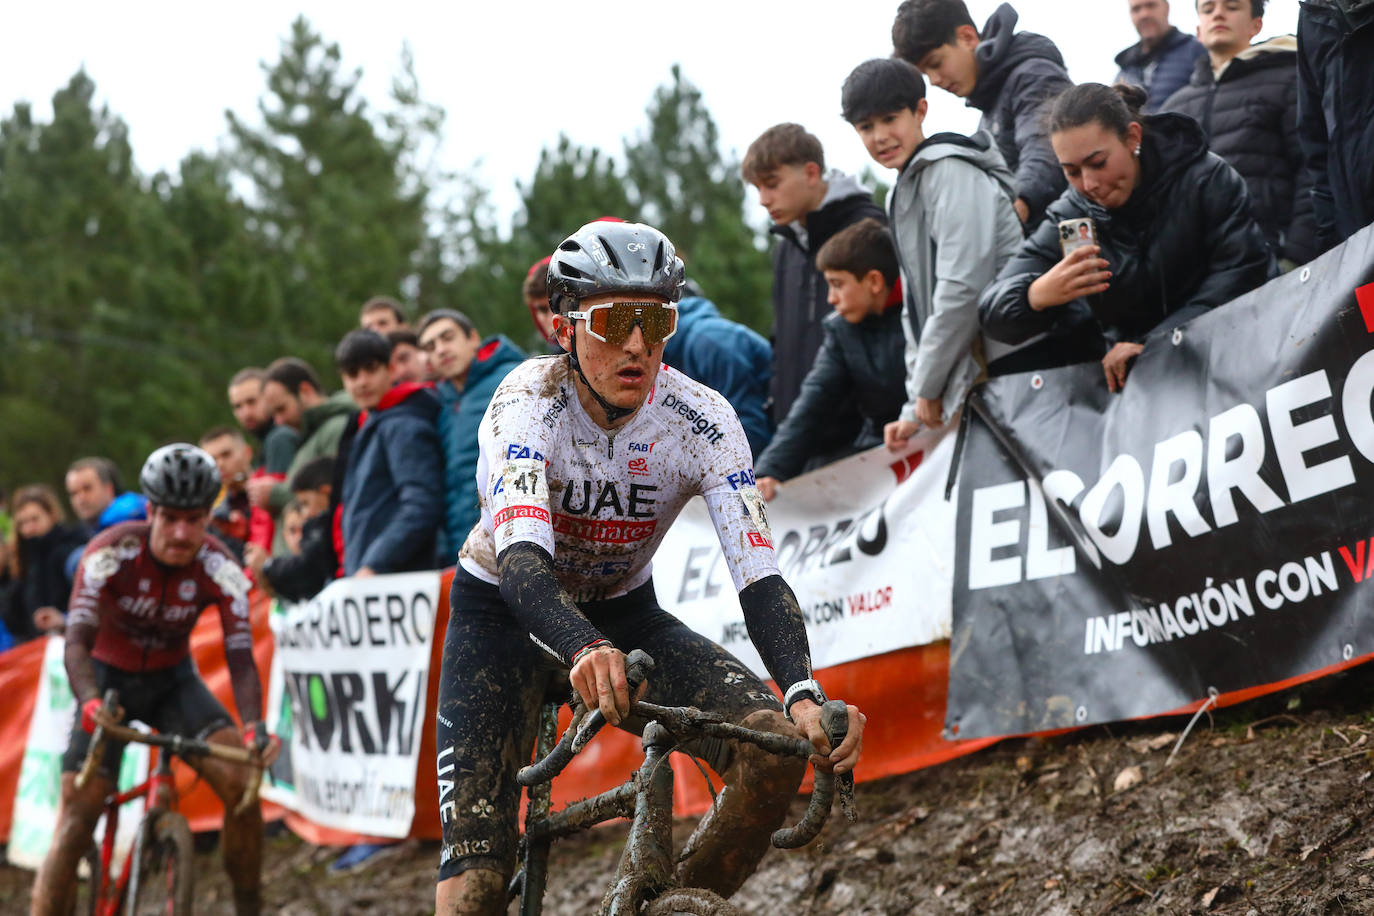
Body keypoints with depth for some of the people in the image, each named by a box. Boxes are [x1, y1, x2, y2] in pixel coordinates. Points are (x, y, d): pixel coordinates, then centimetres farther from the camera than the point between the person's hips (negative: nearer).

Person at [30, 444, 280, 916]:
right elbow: (77, 639, -34)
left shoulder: (219, 568, -21)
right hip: (109, 678, -1)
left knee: (240, 779, -20)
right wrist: (91, 701, -55)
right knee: (77, 814, -13)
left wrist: (254, 726, -45)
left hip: (173, 680, 1)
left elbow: (240, 655, -26)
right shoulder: (111, 553, -26)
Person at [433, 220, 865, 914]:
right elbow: (523, 560, -42)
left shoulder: (702, 421, -20)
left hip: (621, 612, 3)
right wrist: (585, 649, -63)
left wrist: (805, 694, -46)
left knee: (780, 745, -22)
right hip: (504, 611, -3)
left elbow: (758, 575, -28)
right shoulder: (531, 401, -28)